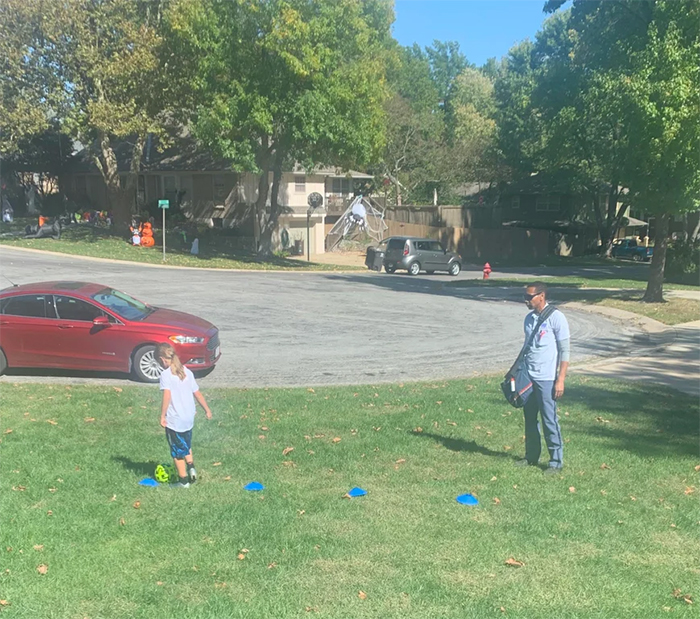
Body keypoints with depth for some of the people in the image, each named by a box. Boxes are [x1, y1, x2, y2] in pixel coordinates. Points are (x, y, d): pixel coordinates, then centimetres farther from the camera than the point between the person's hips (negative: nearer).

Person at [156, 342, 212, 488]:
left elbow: (167, 396, -26)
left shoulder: (166, 374, -15)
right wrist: (207, 409, 16)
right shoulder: (187, 372, 3)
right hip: (189, 418, 6)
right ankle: (191, 467, 14)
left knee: (177, 451, 10)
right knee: (186, 446, 28)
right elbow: (197, 393, 7)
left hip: (174, 420, -6)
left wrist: (162, 416, -20)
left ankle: (183, 480, 18)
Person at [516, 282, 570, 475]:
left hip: (546, 379, -7)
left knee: (549, 421, -1)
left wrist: (561, 379, -14)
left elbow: (564, 351, -11)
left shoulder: (556, 318, -11)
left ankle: (556, 462, 9)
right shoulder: (529, 318, 10)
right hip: (527, 377, 7)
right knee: (529, 419, 14)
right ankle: (531, 456, 27)